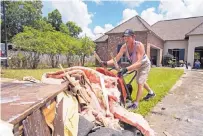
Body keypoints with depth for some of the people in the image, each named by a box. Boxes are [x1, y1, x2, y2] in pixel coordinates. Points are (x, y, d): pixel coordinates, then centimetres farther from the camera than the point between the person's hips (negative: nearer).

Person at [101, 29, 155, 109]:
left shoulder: (139, 45, -38)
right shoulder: (124, 47, -23)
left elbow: (139, 62, -48)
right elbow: (116, 59, -27)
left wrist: (126, 69, -63)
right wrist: (106, 63, -46)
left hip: (144, 65, -7)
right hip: (137, 66, 7)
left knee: (140, 83, -15)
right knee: (140, 81, 23)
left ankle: (136, 103, -3)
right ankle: (151, 93, 48)